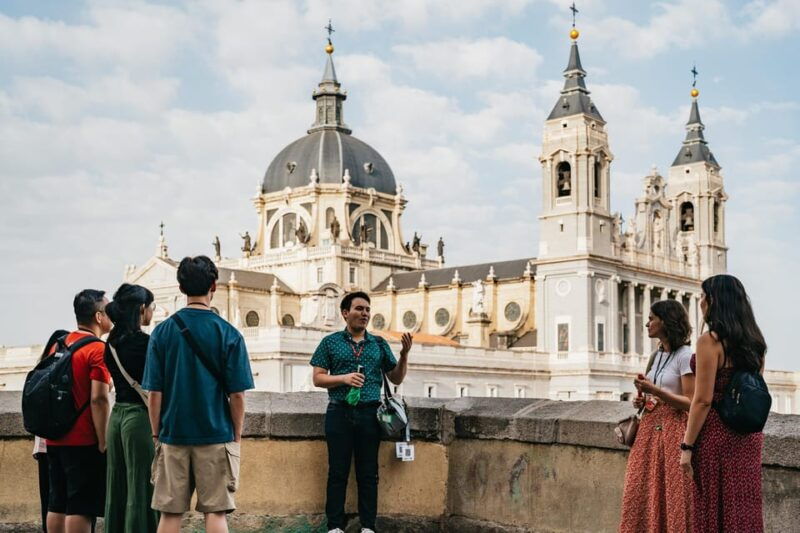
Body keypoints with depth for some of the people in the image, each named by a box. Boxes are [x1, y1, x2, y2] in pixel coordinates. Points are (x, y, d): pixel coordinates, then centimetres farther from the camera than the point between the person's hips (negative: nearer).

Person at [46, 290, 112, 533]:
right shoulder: (98, 349, -12)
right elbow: (98, 399, -19)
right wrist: (104, 442, -15)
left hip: (55, 438, 8)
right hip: (84, 441, -8)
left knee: (57, 504, 12)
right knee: (81, 507, -4)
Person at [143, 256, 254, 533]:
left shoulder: (162, 332, -1)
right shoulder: (228, 334, -5)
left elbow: (154, 393, -1)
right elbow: (236, 395, -5)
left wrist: (156, 434, 10)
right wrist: (237, 435, 7)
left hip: (173, 436, 2)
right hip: (216, 436, -1)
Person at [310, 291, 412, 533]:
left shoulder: (379, 344, 11)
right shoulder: (331, 342, 6)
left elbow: (396, 379, 13)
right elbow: (318, 378, 2)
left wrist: (404, 354, -3)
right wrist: (343, 379, -14)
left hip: (369, 413, 2)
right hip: (339, 413, -2)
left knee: (368, 473, 5)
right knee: (338, 472, 3)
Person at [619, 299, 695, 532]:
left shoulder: (685, 356, -10)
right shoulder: (657, 356, 14)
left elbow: (690, 403, -14)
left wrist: (655, 390, -23)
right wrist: (642, 402, 7)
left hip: (674, 431, -8)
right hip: (650, 428, 8)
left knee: (673, 495, -4)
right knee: (642, 494, 6)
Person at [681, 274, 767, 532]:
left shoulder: (710, 340, -13)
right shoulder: (754, 341, 9)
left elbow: (703, 400, -16)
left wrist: (687, 446, -12)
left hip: (717, 433, -7)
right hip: (749, 435, 7)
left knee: (714, 510, 0)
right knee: (744, 507, 12)